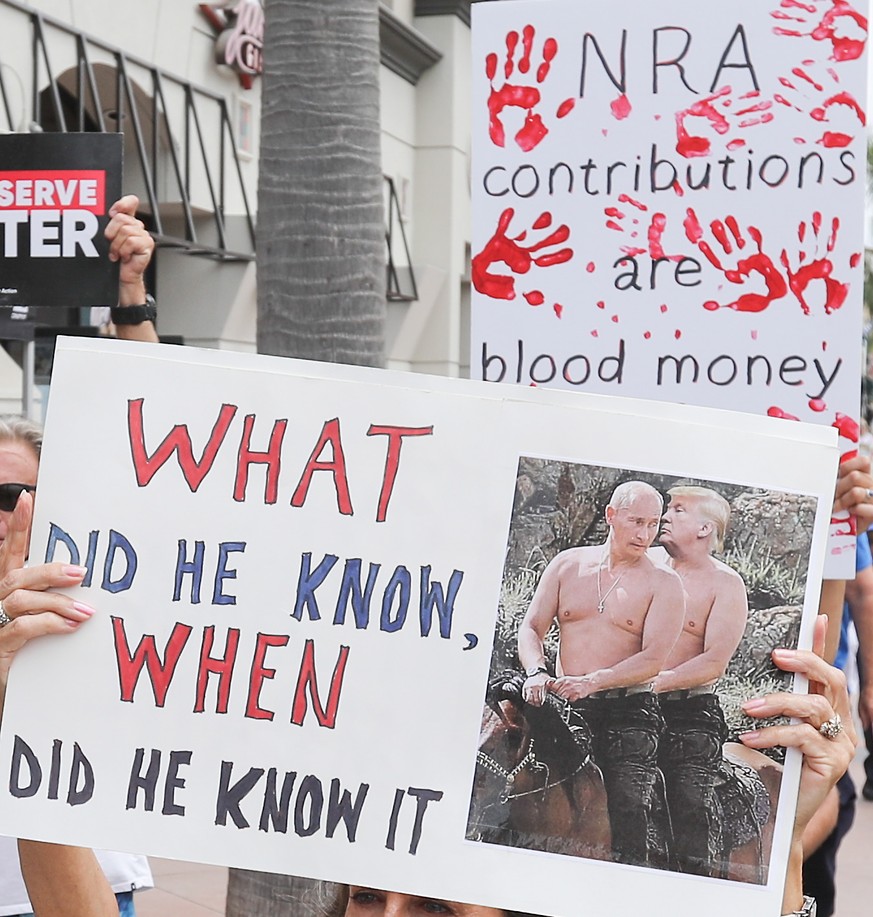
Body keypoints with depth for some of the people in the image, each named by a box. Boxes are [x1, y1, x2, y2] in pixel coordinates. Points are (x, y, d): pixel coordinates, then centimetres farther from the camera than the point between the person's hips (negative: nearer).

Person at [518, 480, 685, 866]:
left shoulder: (663, 583, 1)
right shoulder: (568, 564, 10)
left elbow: (653, 658, -9)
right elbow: (531, 626, 10)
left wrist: (591, 682, -21)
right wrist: (536, 672, -11)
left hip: (629, 713, -3)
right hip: (565, 707, 3)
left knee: (628, 814, -13)